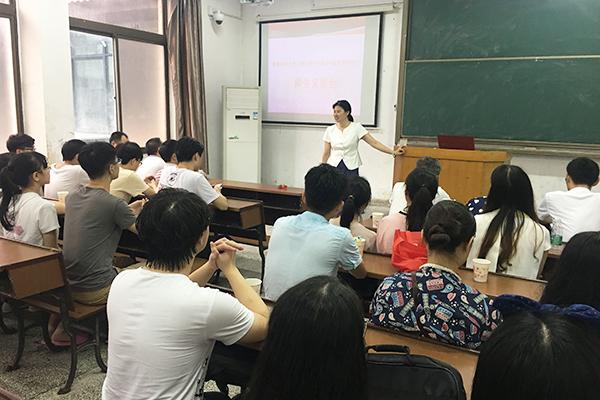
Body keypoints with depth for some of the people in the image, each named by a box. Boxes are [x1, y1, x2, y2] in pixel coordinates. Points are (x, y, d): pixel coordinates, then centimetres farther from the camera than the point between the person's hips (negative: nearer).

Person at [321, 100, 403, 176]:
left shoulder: (356, 127, -2)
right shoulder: (330, 130, 4)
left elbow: (374, 142, -5)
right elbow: (326, 154, 7)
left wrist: (393, 152, -11)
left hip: (351, 169, -2)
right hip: (333, 168, 2)